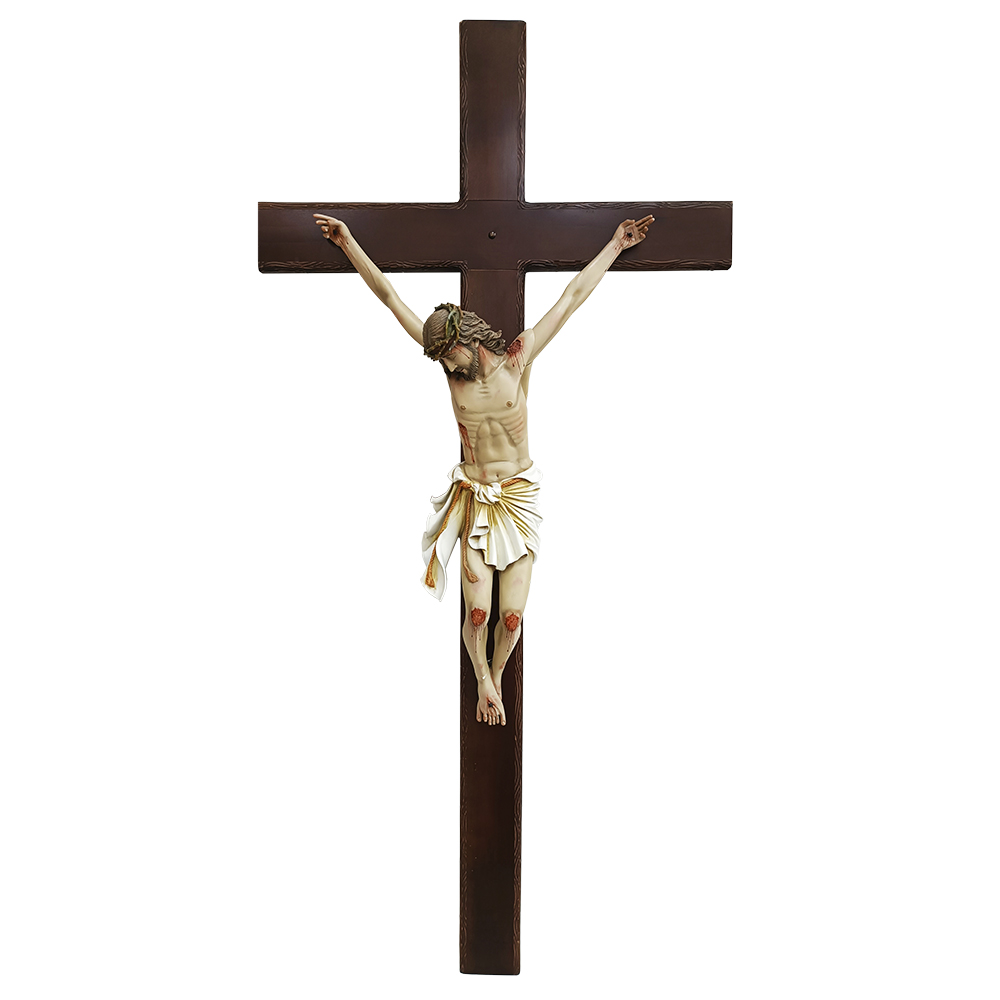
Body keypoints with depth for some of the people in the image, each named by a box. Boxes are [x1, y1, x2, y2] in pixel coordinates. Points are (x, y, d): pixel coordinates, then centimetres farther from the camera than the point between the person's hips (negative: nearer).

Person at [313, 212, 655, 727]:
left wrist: (615, 244, 3)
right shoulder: (451, 364, -4)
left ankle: (497, 674, 32)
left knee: (512, 616, -2)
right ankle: (482, 681, 26)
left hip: (519, 497, 0)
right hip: (474, 500, 1)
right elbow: (390, 297, -1)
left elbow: (572, 296, -2)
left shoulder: (517, 357, -7)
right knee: (478, 613, -5)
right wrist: (349, 243, 3)